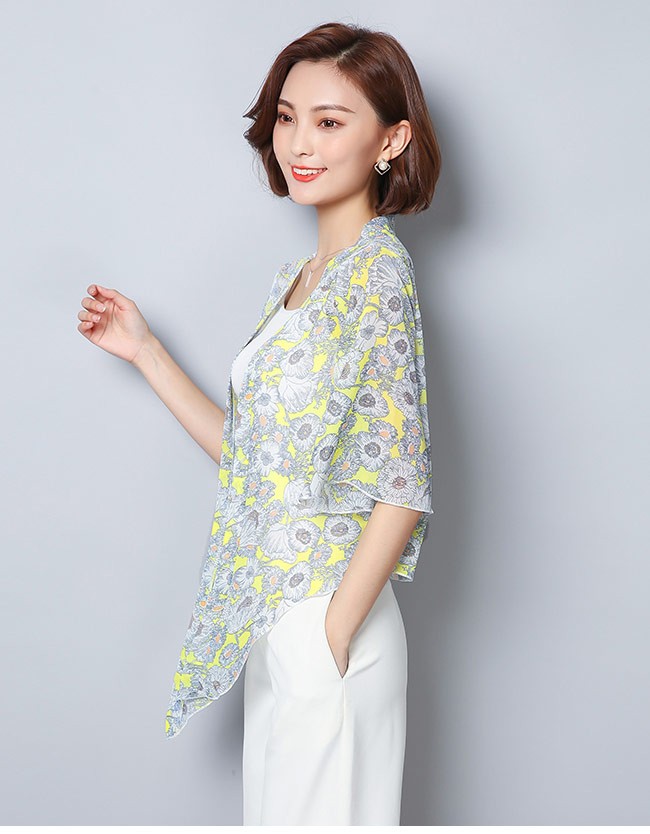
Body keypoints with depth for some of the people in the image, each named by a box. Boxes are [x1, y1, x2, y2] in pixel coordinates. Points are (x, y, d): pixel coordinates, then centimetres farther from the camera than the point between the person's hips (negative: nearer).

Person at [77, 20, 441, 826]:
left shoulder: (378, 271, -15)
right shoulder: (297, 277, 10)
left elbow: (404, 488, -19)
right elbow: (251, 455, 10)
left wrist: (331, 638, -18)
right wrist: (143, 350, 14)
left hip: (329, 623, -8)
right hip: (274, 624, 8)